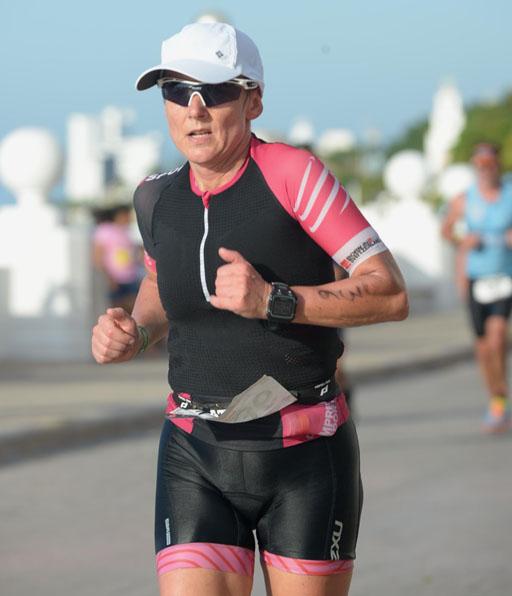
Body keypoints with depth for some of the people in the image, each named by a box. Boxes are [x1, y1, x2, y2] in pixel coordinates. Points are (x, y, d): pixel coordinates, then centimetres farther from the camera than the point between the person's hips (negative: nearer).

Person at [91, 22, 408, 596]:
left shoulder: (291, 174, -12)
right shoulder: (157, 198, 3)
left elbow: (391, 294, -15)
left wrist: (274, 301, -25)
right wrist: (136, 331, 4)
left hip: (307, 455, -3)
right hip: (195, 455, 3)